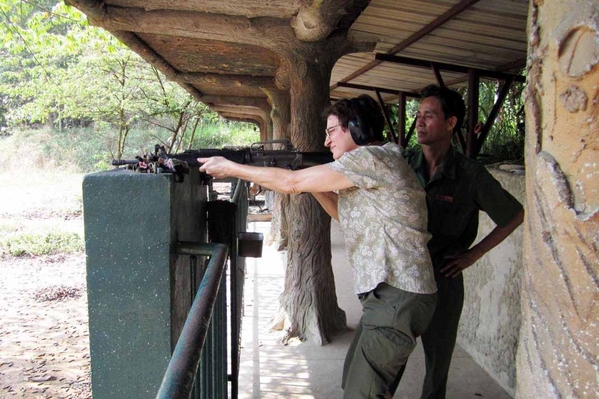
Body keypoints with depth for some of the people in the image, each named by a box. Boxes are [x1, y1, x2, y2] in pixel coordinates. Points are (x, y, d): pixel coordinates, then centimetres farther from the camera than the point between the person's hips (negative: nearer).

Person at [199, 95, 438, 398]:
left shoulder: (372, 157, -15)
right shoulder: (369, 168, 16)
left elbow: (292, 183, -14)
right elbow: (344, 212, 24)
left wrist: (230, 168, -5)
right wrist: (314, 184, 9)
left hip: (398, 297, -10)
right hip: (386, 295, 10)